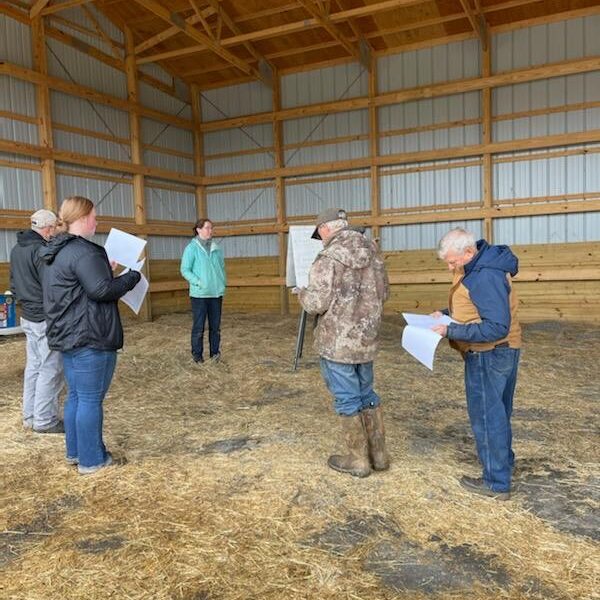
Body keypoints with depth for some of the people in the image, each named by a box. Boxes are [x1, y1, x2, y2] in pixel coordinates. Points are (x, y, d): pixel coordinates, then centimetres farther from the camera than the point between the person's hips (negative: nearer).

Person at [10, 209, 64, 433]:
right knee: (51, 369, -1)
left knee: (33, 366, 16)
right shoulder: (41, 250, -19)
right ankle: (45, 420, 6)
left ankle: (30, 416, 25)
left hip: (27, 317, 10)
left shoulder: (16, 249, 10)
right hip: (46, 319, -9)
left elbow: (14, 284, 19)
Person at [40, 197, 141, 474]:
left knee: (76, 396, 18)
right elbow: (101, 289, -23)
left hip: (67, 335, 10)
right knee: (91, 399, 0)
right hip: (89, 338, -10)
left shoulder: (57, 251, 14)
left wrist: (105, 267, 16)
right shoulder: (82, 251, -18)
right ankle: (91, 459, 10)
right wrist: (132, 277, -10)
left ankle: (75, 451, 29)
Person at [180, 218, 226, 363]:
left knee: (215, 325, 10)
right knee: (198, 326, 1)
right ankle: (197, 354, 11)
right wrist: (198, 282, -16)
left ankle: (215, 352, 21)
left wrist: (223, 282, 5)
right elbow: (185, 270, -7)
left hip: (216, 292, 5)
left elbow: (222, 266, 18)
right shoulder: (192, 248, -6)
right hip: (199, 293, -5)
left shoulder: (216, 248, 8)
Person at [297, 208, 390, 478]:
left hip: (337, 342, -7)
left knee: (347, 399, 6)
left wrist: (302, 293, 1)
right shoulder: (372, 252, 5)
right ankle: (378, 454, 27)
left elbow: (316, 303, -19)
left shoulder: (328, 258, -17)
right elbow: (383, 292, 13)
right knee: (367, 394, 19)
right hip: (367, 338, 7)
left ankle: (358, 460, 17)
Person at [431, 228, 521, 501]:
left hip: (489, 355, -10)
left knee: (487, 416, 2)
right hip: (499, 353, 10)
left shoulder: (486, 277, -26)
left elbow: (496, 327, -28)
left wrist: (451, 331, -26)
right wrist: (447, 313, 4)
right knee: (497, 413, 23)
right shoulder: (477, 267, 6)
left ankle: (497, 483, 15)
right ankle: (504, 461, 40)